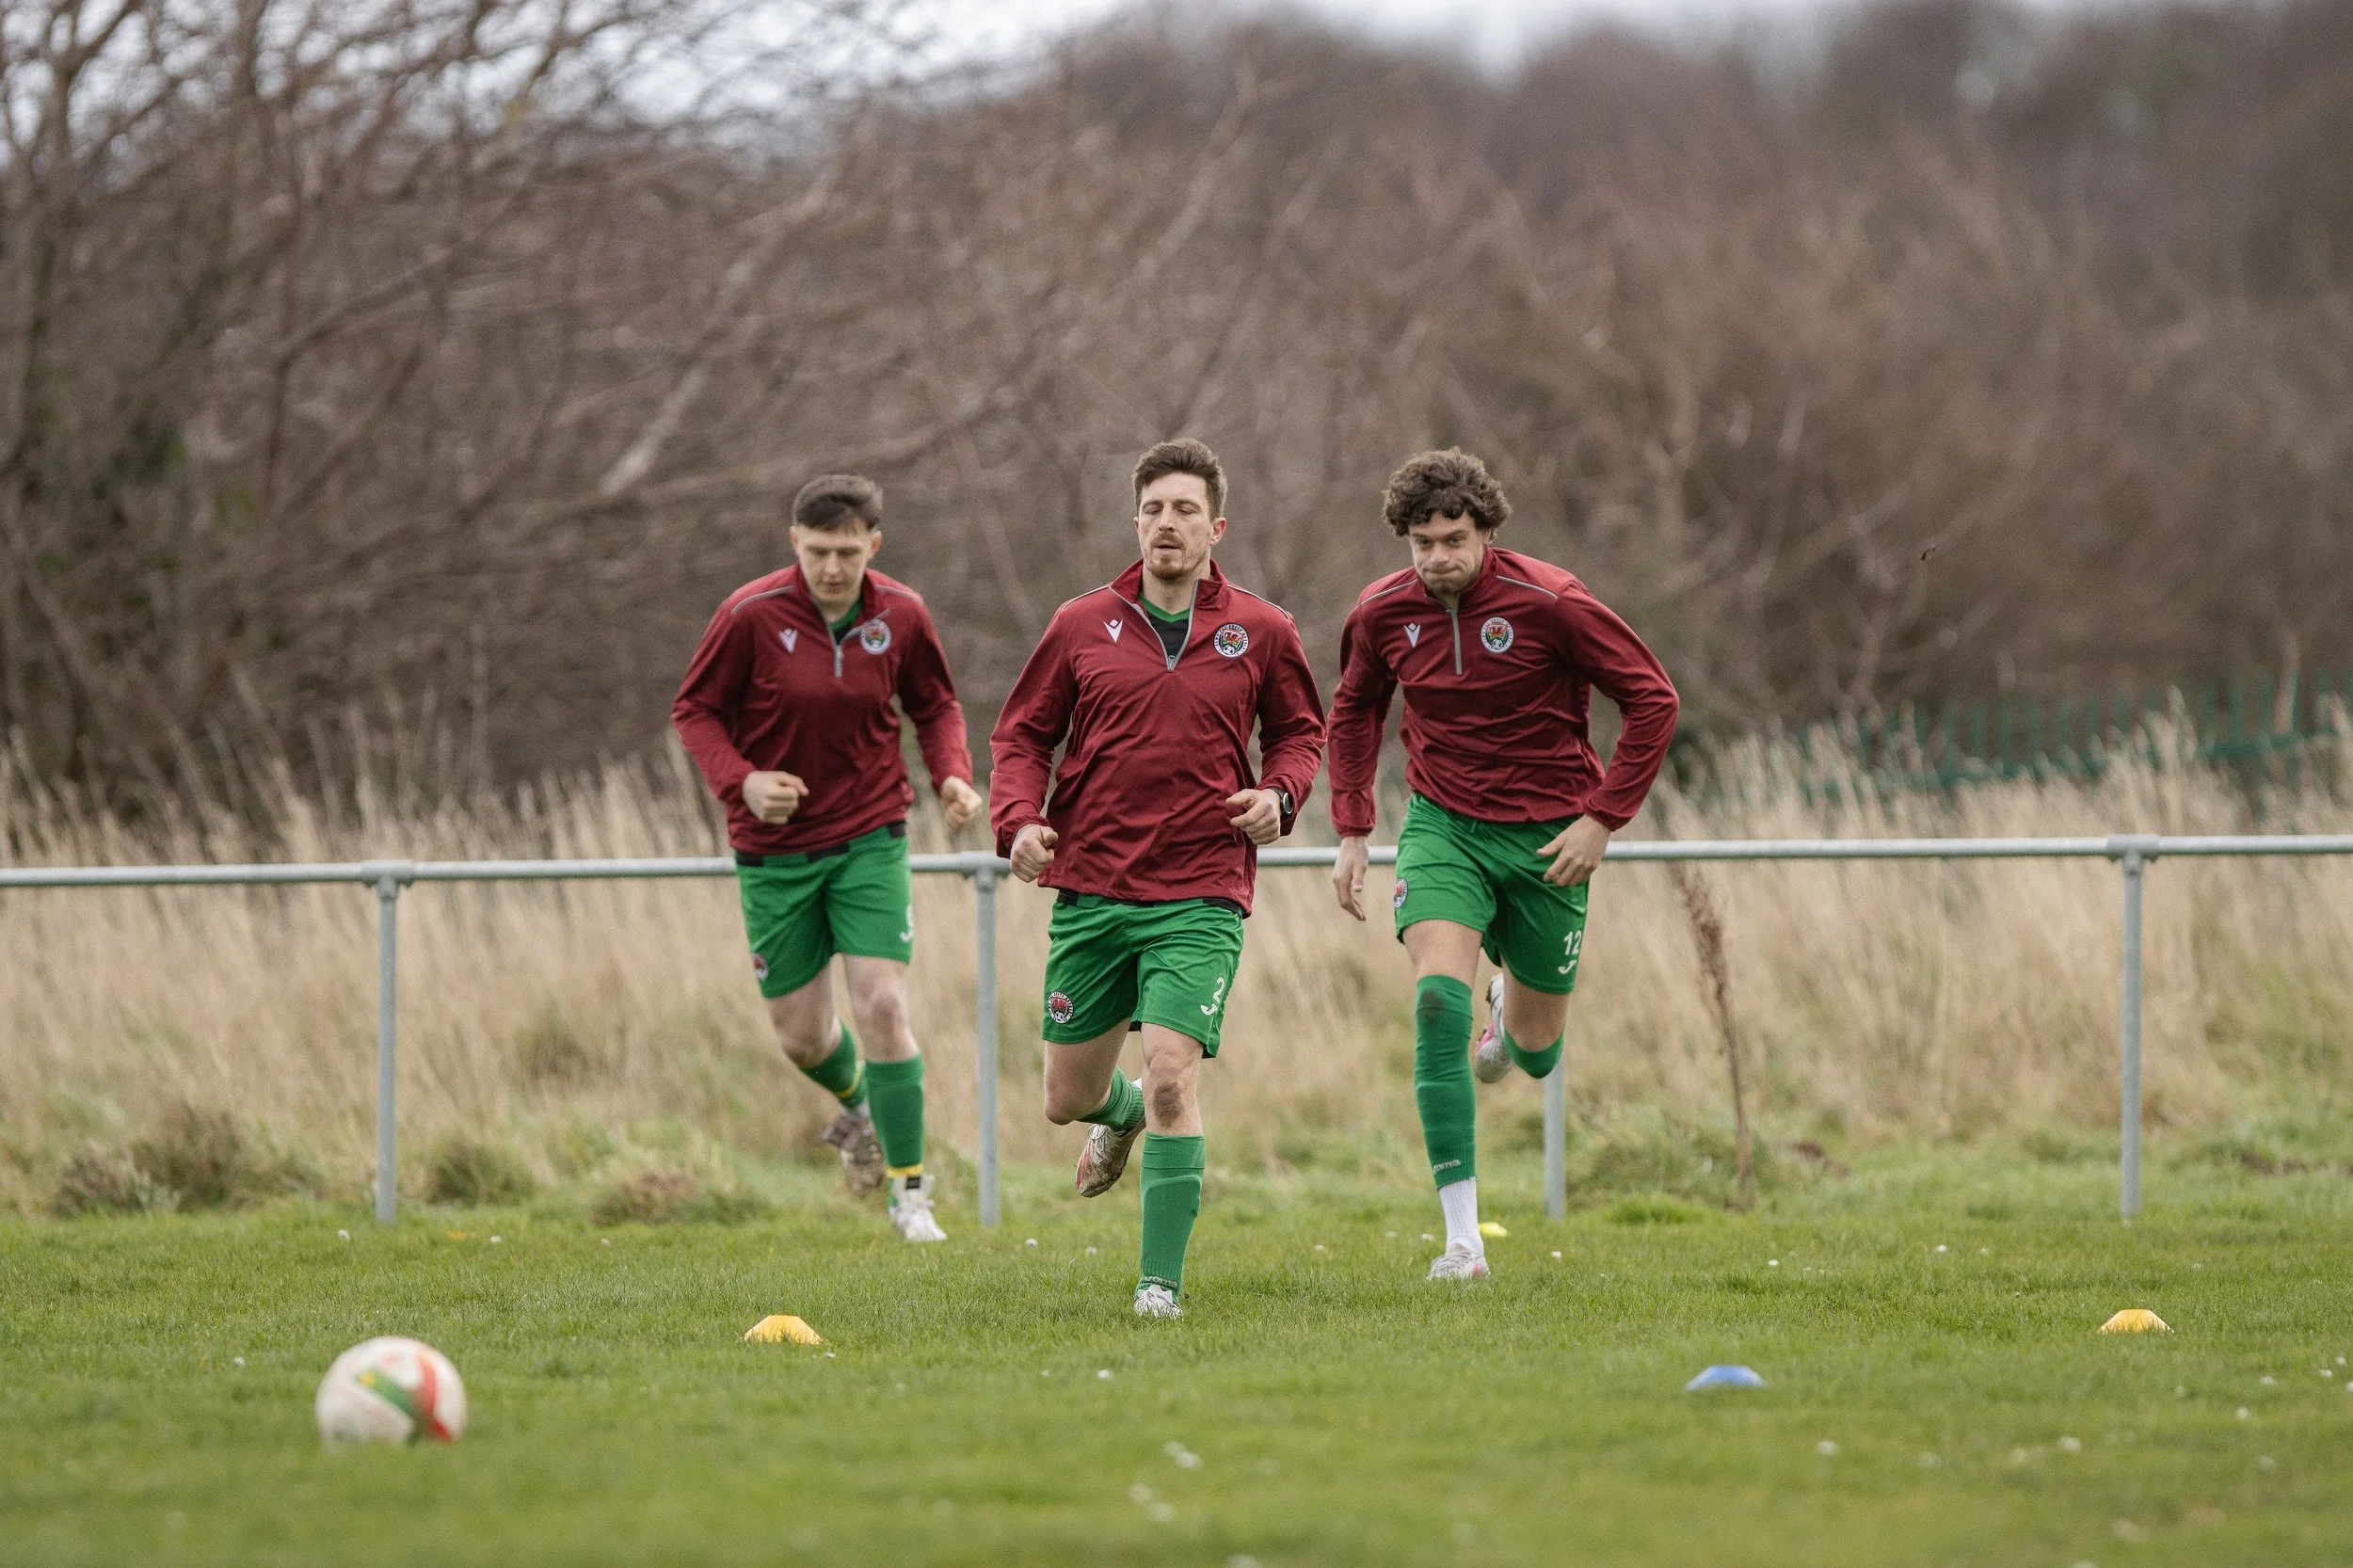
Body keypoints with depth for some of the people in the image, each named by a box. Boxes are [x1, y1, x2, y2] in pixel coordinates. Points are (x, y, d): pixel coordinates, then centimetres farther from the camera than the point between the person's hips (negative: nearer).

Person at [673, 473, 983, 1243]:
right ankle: (855, 1101, 43)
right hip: (775, 848, 0)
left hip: (870, 838, 0)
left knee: (882, 1005, -14)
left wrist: (952, 775, -9)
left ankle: (910, 1191, -2)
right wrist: (742, 781, -21)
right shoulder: (751, 615, -14)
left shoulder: (902, 616, -6)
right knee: (801, 1034, 6)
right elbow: (694, 710, -5)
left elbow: (935, 705, 10)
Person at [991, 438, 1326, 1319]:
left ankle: (1161, 1281, -10)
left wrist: (1279, 793, -5)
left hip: (1200, 896, -2)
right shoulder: (1082, 627, 3)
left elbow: (1299, 731, 16)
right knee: (1067, 1100, 10)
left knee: (1171, 1076, -19)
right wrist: (1020, 819, -7)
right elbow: (1023, 734, 11)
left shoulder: (1260, 633, 2)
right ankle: (1121, 1114, 49)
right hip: (1091, 890, 2)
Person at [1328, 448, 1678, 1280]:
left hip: (1546, 837, -1)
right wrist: (1352, 830, 9)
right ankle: (1463, 1238, -22)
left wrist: (1603, 817, -13)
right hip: (1443, 828, 1)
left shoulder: (1551, 603, -17)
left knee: (1534, 1053, 9)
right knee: (1439, 1003, -23)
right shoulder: (1383, 613, -5)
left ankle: (1514, 1013, 52)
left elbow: (1652, 698, -9)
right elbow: (1355, 710, 16)